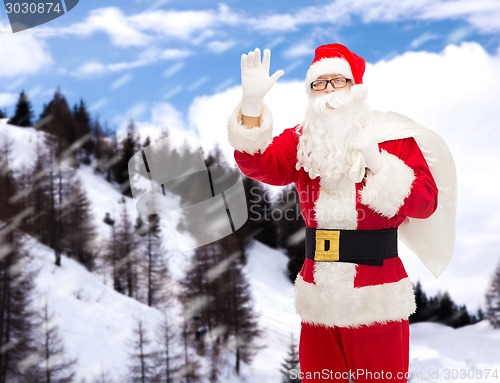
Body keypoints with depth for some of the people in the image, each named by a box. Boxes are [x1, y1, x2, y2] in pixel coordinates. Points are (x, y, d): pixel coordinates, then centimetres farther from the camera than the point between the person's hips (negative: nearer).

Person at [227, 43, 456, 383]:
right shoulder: (301, 141, 7)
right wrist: (252, 102, -22)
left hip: (377, 297, -3)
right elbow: (256, 164, -10)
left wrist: (379, 164, -18)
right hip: (319, 296, 3)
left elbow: (426, 203, -9)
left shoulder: (394, 137, -2)